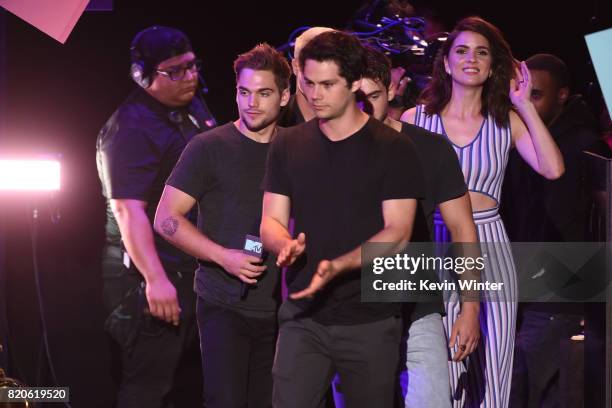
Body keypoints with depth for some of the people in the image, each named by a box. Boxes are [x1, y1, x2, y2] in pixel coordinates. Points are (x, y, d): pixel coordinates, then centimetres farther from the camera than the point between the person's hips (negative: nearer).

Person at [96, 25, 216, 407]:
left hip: (196, 268, 9)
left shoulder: (194, 108, 10)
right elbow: (128, 210, -26)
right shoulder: (130, 129, -18)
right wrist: (155, 279, -33)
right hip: (151, 276, -9)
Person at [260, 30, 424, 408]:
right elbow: (271, 221, 7)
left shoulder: (393, 149, -5)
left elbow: (397, 233, -10)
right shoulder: (288, 146, 7)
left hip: (370, 322, -2)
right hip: (303, 317, 2)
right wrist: (287, 245, -17)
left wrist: (337, 267, -25)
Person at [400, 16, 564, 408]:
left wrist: (525, 105, -4)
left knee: (491, 373, 0)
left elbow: (553, 169, -7)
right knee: (441, 376, -4)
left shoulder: (507, 122, 8)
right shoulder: (415, 119, 4)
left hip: (491, 248, 1)